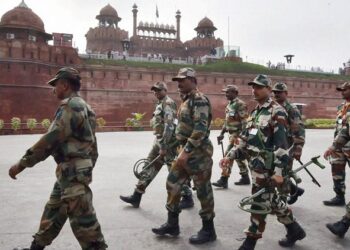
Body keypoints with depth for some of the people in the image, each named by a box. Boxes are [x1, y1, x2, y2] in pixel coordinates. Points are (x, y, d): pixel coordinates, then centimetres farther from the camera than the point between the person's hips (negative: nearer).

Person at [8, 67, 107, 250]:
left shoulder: (70, 106, -16)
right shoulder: (82, 107, 16)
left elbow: (50, 140, -20)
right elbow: (92, 145, 19)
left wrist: (21, 164, -13)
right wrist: (87, 169, 25)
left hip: (73, 172, -11)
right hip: (70, 171, 11)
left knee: (82, 220, -4)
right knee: (52, 212, 22)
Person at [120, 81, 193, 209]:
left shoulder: (168, 103, -14)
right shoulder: (160, 104, 16)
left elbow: (169, 126, -22)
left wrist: (164, 147, -24)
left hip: (167, 142, -10)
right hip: (159, 141, 10)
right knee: (150, 166, 11)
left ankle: (188, 198, 13)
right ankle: (136, 197, 18)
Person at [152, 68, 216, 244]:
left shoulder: (199, 99, -15)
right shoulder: (187, 100, 15)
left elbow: (200, 128, -24)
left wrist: (186, 151, -25)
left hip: (198, 152, -10)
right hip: (187, 150, 10)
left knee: (203, 190, 1)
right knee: (172, 183, 12)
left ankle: (208, 230, 16)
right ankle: (172, 224, 25)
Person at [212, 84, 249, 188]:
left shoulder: (240, 104, -14)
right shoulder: (229, 105, 14)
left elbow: (244, 122, -19)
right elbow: (227, 120, 20)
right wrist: (222, 133, 16)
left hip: (237, 135, -10)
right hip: (232, 134, 10)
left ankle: (224, 180, -5)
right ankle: (245, 178, 25)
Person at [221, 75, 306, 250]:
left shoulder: (276, 112, -11)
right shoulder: (255, 112, 15)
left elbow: (281, 144, -18)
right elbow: (246, 139, 18)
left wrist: (279, 171, -23)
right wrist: (231, 155, 9)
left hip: (266, 167, -9)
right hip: (255, 164, 9)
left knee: (260, 203, 0)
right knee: (272, 200, 18)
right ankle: (294, 230, 36)